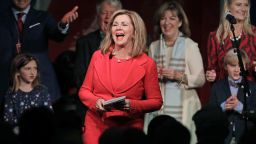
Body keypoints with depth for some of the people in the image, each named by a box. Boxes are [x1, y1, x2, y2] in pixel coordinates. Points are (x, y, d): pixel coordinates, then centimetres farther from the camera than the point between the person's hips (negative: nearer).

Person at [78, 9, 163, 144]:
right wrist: (96, 101, -11)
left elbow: (156, 102, 0)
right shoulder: (98, 56, 4)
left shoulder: (147, 63, -3)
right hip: (96, 125, 1)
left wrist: (131, 105, -16)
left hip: (129, 128, -1)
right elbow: (84, 91, 10)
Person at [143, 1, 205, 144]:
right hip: (157, 108, 3)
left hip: (183, 108, -3)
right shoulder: (154, 46, 11)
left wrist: (178, 76, -16)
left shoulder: (190, 45, -1)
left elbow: (200, 79, -3)